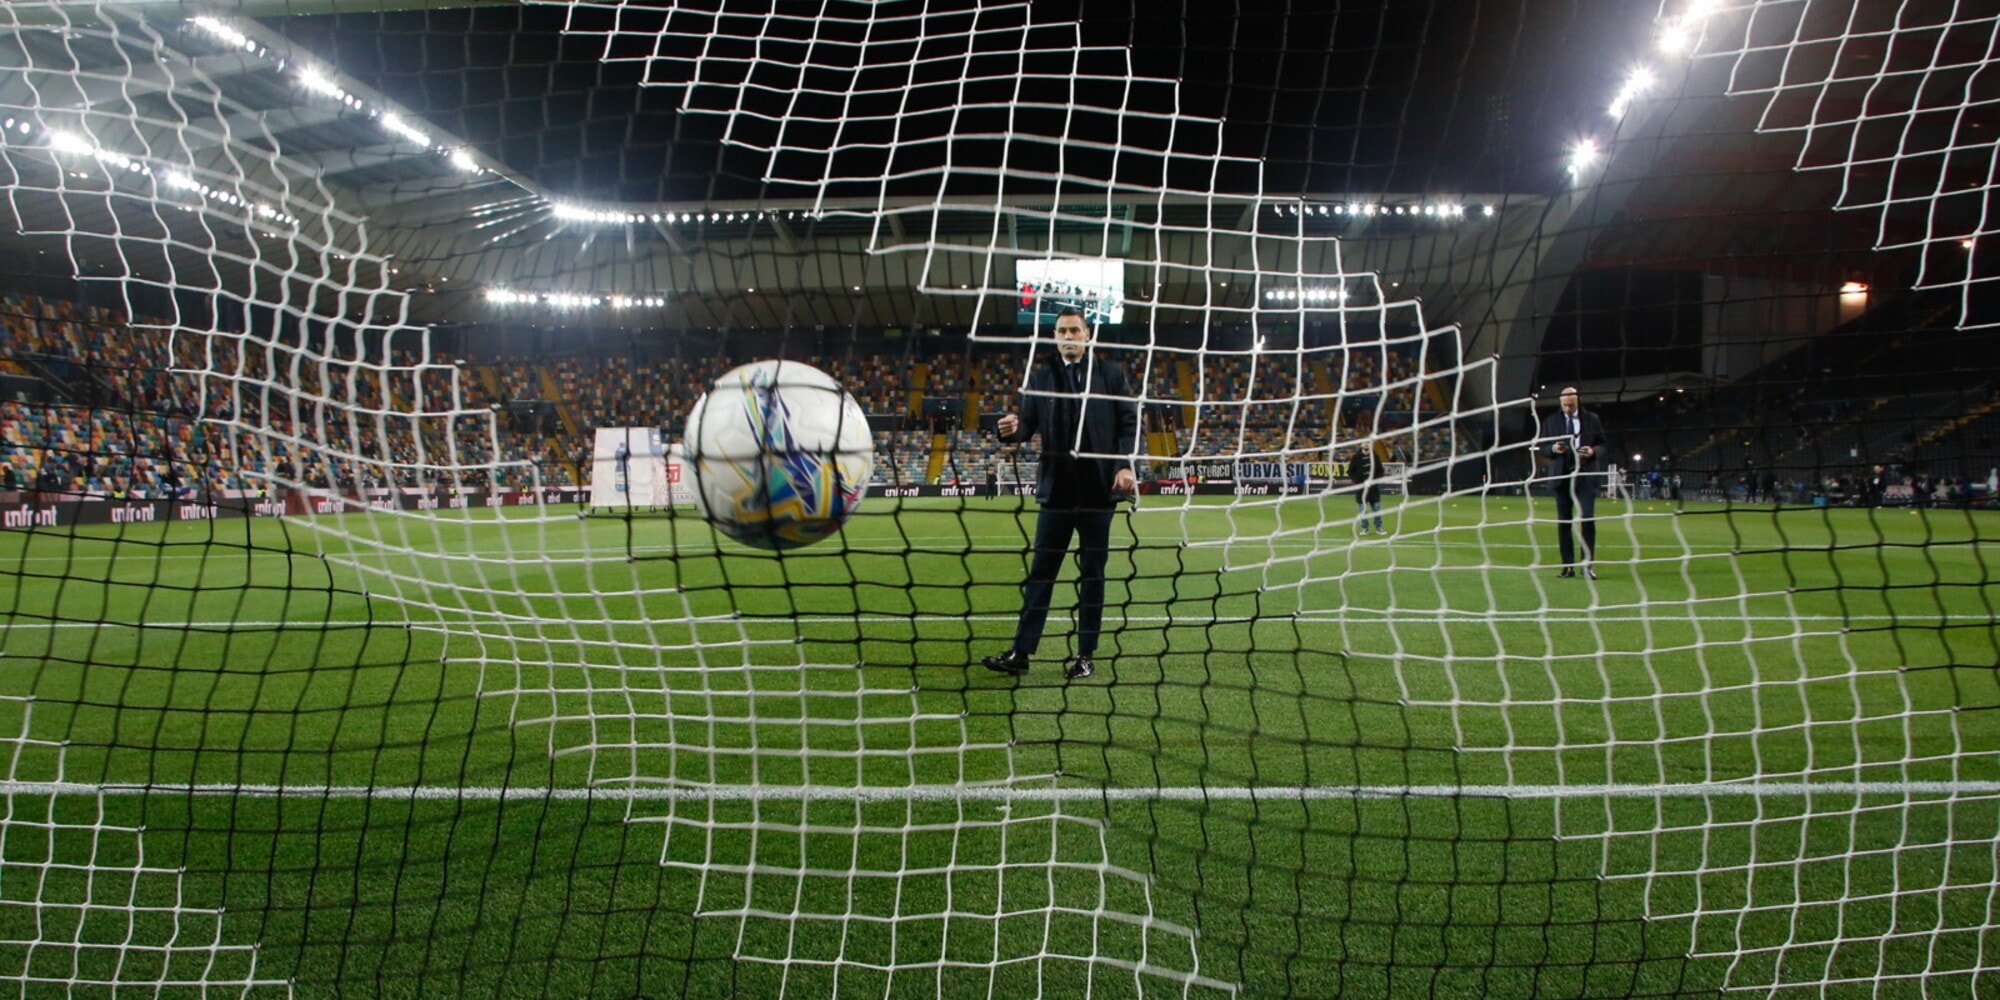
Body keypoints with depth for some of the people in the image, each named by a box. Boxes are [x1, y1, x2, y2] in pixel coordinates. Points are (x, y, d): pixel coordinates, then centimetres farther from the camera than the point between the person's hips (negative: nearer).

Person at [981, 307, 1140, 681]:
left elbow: (1130, 422, 1)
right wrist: (1013, 429, -20)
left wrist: (1126, 465, -12)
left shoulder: (1110, 374, 4)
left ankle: (1086, 656, 12)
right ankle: (1020, 652, 4)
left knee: (1092, 573, 6)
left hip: (1098, 489, -2)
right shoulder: (1040, 378, 9)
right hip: (1056, 489, 2)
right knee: (1040, 572, 3)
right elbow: (1028, 423, 4)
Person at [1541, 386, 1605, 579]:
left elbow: (1601, 444, 9)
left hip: (1586, 474, -1)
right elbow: (1543, 447, 11)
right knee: (1563, 521, 3)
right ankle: (1568, 565, 8)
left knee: (1588, 519, -7)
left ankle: (1587, 565, 0)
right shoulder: (1551, 421, 8)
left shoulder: (1592, 419, 5)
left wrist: (1593, 451, -13)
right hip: (1561, 475, 2)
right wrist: (1553, 449, -11)